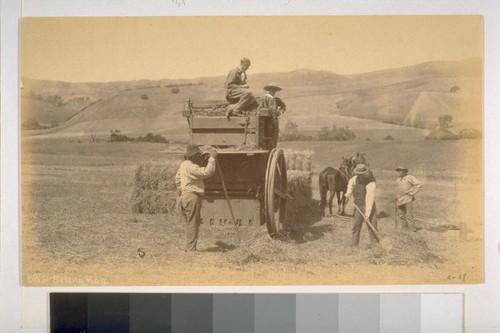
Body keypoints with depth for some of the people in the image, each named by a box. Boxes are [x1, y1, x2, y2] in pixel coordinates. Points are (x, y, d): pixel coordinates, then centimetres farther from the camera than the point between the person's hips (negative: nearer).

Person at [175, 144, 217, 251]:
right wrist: (212, 158, -21)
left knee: (191, 223, 16)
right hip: (192, 197, -10)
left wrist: (180, 191, 31)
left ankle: (189, 248, 22)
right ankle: (191, 249, -2)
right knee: (193, 224, -5)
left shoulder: (183, 164, 13)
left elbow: (177, 178, 25)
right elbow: (207, 172, -28)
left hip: (185, 196, 10)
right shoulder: (191, 167, -19)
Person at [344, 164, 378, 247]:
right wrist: (348, 193, 4)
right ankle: (354, 245, 20)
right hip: (358, 206, 6)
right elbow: (351, 183, 21)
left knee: (372, 226, -7)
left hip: (368, 207, -6)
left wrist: (368, 212, -34)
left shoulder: (371, 184, -24)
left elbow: (370, 199, -29)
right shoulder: (356, 178, -3)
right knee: (356, 226, 11)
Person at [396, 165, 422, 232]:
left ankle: (412, 229, -11)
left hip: (408, 199, -6)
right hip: (400, 200, 6)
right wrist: (397, 197, 19)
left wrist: (412, 193, -10)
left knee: (409, 215, -12)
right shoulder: (398, 180, 15)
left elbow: (419, 185, -7)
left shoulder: (409, 178, -3)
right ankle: (404, 228, 16)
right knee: (402, 215, 8)